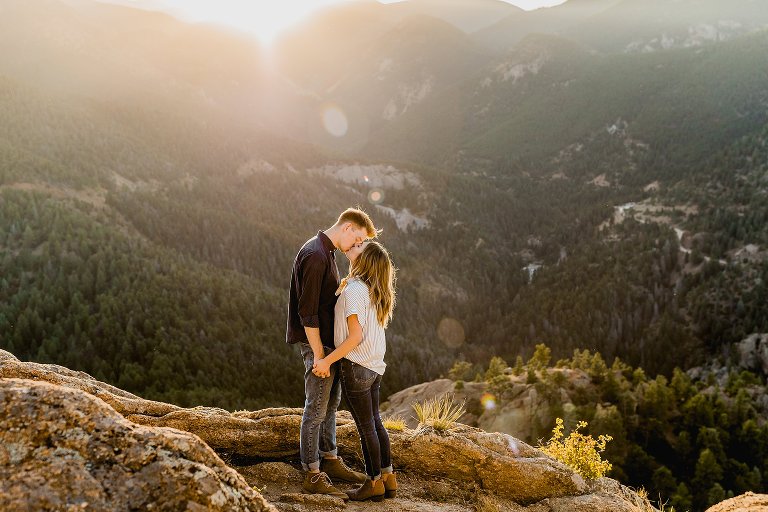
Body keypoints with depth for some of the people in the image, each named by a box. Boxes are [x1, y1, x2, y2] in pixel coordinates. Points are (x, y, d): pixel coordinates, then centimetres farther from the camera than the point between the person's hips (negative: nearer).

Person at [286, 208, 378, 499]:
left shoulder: (328, 253, 12)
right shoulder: (315, 255, -20)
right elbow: (307, 311, -23)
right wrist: (318, 353, -20)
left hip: (329, 341, 10)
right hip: (317, 344, -10)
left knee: (331, 404, 18)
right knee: (316, 409, -2)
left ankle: (330, 461, 31)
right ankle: (313, 476, 8)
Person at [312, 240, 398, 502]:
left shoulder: (354, 289, -18)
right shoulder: (374, 290, 8)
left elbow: (355, 336, -22)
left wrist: (327, 361, -17)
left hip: (356, 367, -8)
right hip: (374, 367, 8)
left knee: (366, 427, 5)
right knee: (375, 422, 18)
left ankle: (374, 483, 18)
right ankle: (388, 478, 26)